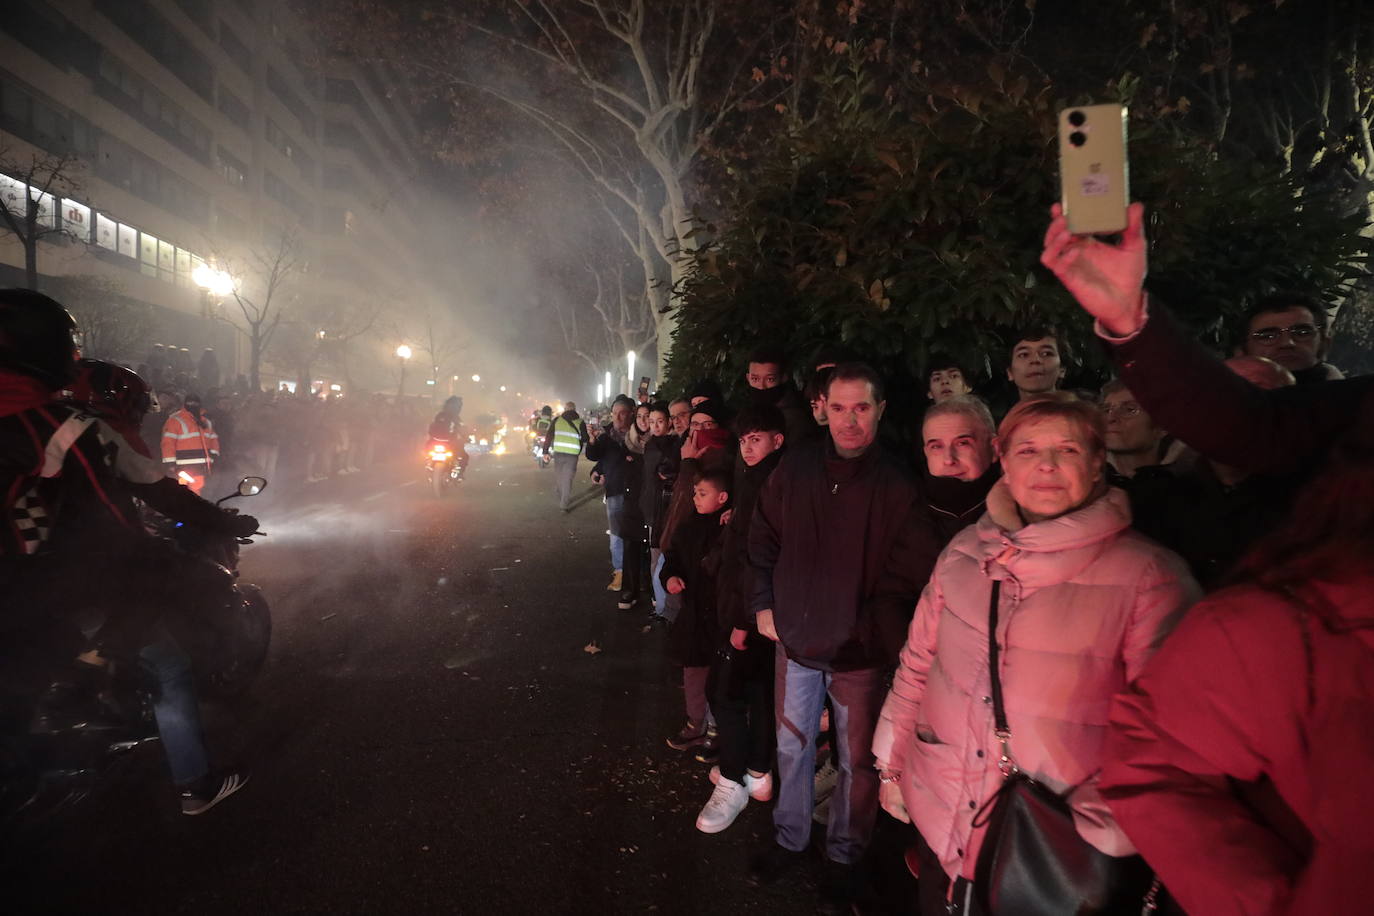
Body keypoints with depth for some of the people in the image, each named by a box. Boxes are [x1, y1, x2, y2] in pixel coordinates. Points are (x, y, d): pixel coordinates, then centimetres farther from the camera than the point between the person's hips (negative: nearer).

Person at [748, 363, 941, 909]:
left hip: (860, 650, -2)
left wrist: (875, 632, -14)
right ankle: (790, 839, 40)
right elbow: (763, 540, 7)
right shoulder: (795, 469, -3)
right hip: (796, 638, 3)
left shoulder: (897, 485, -13)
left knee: (856, 759, 14)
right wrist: (763, 604, 2)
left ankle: (844, 855, 36)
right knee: (792, 746, 18)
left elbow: (909, 574, -9)